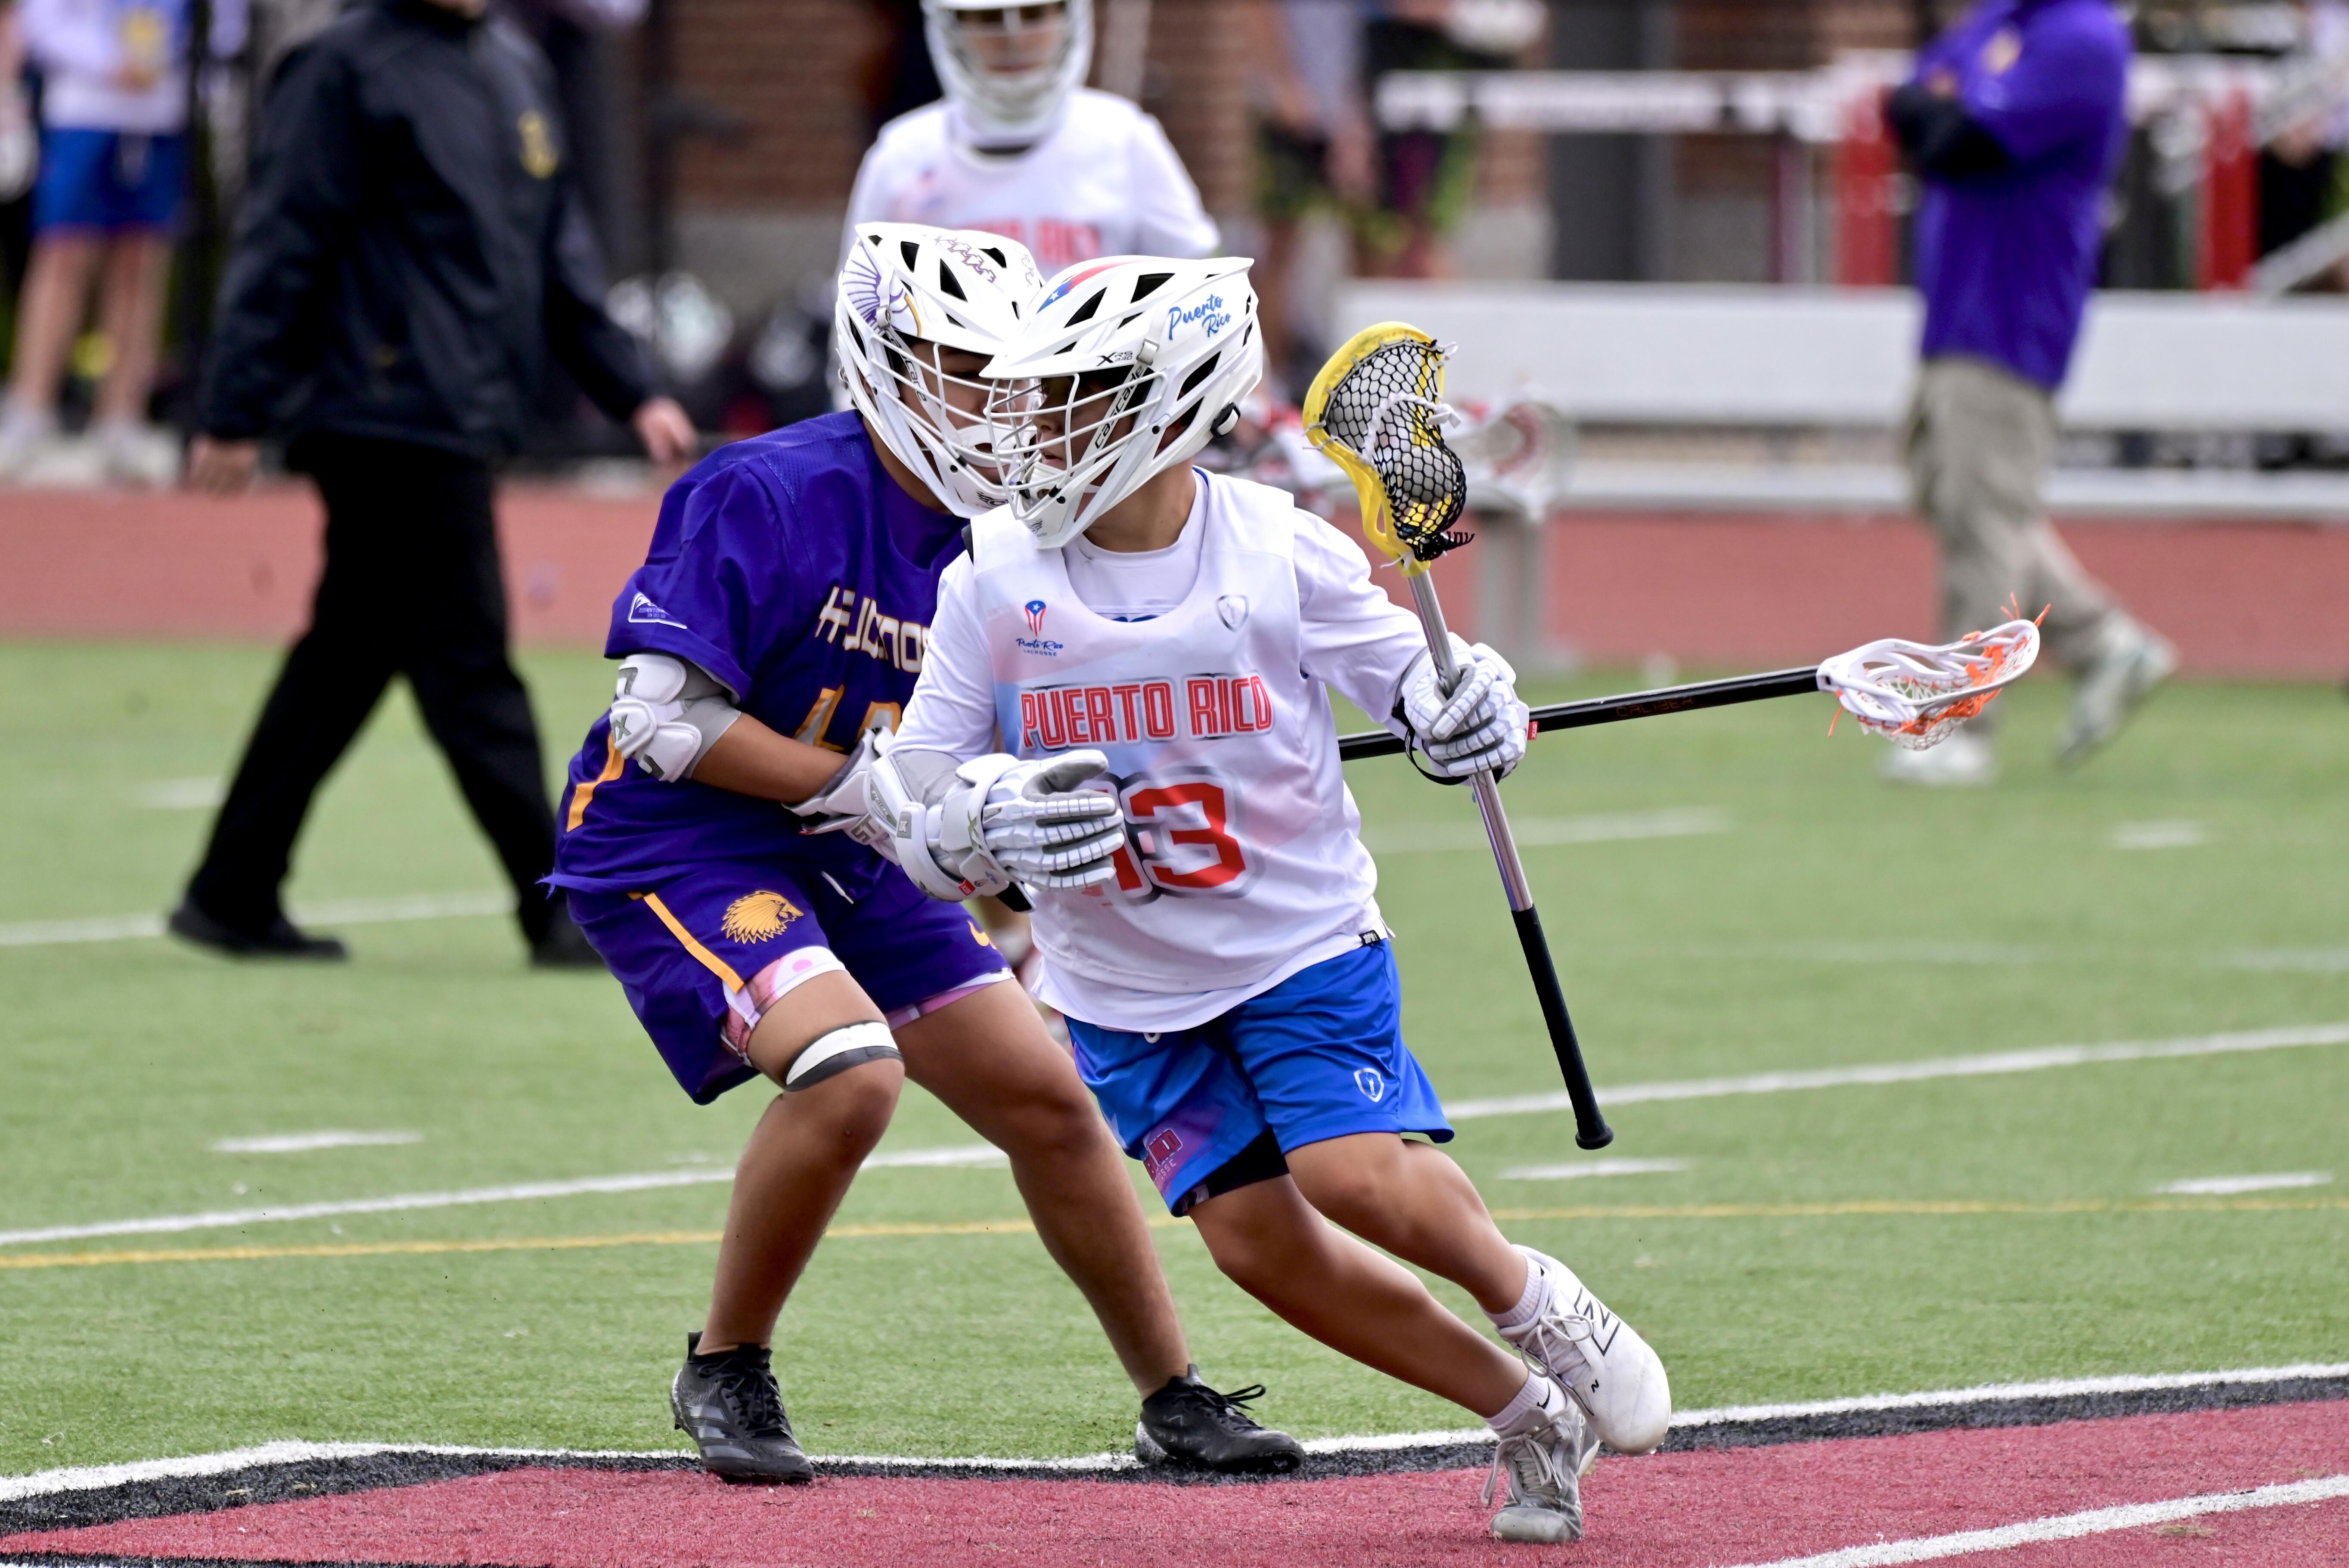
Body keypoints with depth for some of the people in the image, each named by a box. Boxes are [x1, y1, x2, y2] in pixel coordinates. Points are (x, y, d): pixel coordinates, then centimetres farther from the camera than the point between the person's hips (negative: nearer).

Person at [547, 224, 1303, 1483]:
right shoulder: (768, 494, -21)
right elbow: (662, 719, -23)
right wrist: (864, 787, -24)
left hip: (850, 862, 8)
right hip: (671, 847, -8)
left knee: (1047, 1098, 7)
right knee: (849, 1069, -30)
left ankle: (1172, 1403, 24)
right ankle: (725, 1372, -8)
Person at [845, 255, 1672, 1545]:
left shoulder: (1282, 554, -12)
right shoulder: (995, 579, -8)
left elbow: (1410, 680, 1)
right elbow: (915, 801, -4)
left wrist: (1469, 712, -22)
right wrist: (992, 817, -26)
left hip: (1304, 940, -2)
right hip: (1125, 987, 2)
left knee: (1354, 1170, -21)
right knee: (1254, 1237, -4)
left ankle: (1528, 1295, 11)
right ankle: (1526, 1413, 13)